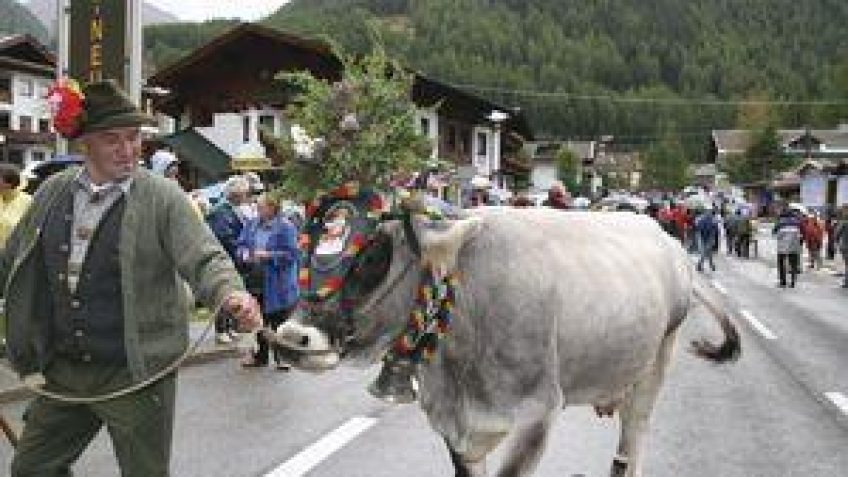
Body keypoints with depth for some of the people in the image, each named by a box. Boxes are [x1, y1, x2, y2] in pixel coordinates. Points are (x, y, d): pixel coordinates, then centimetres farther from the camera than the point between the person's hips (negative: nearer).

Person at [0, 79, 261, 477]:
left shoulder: (163, 198, -8)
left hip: (135, 374, -4)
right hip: (61, 369, 5)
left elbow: (203, 258, -16)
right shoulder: (52, 193, 6)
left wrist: (232, 293, -36)